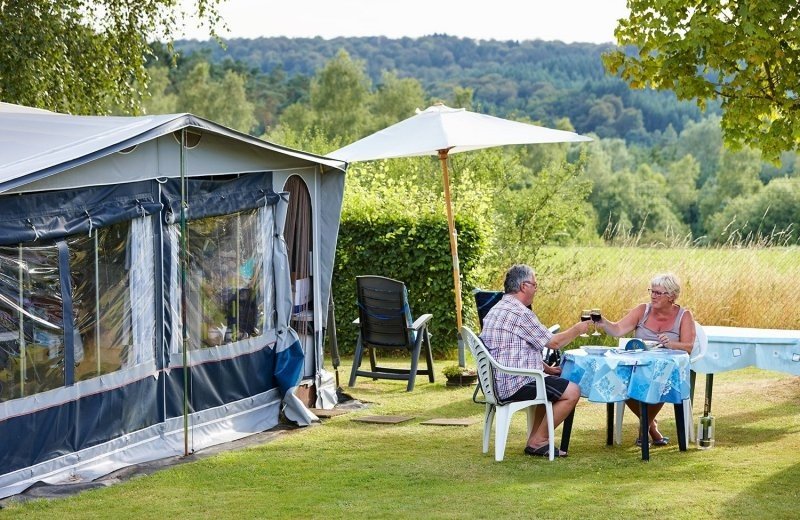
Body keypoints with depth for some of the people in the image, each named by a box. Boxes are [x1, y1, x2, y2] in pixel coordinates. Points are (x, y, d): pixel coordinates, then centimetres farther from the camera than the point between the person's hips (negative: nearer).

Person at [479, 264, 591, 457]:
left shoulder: (496, 310, 16)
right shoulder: (520, 313, -17)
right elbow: (553, 342, -10)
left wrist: (545, 368, 20)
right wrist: (577, 330, 8)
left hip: (497, 382, 11)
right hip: (513, 385, -11)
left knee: (552, 384, 29)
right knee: (572, 392, -8)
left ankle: (535, 441, 21)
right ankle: (538, 441, 2)